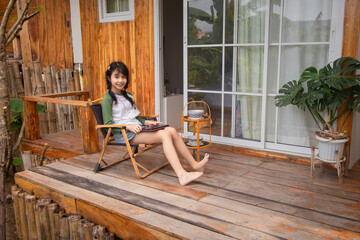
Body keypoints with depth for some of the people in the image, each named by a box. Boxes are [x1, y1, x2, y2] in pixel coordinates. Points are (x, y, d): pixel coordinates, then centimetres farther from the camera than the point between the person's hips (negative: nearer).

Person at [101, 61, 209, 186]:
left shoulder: (128, 96, 22)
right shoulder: (108, 99, -4)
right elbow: (108, 124, -11)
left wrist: (147, 122, 7)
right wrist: (129, 127, -23)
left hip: (136, 129, 8)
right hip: (124, 134, -8)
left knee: (172, 130, -14)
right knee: (165, 135, -26)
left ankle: (195, 165, -15)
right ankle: (182, 175, -36)